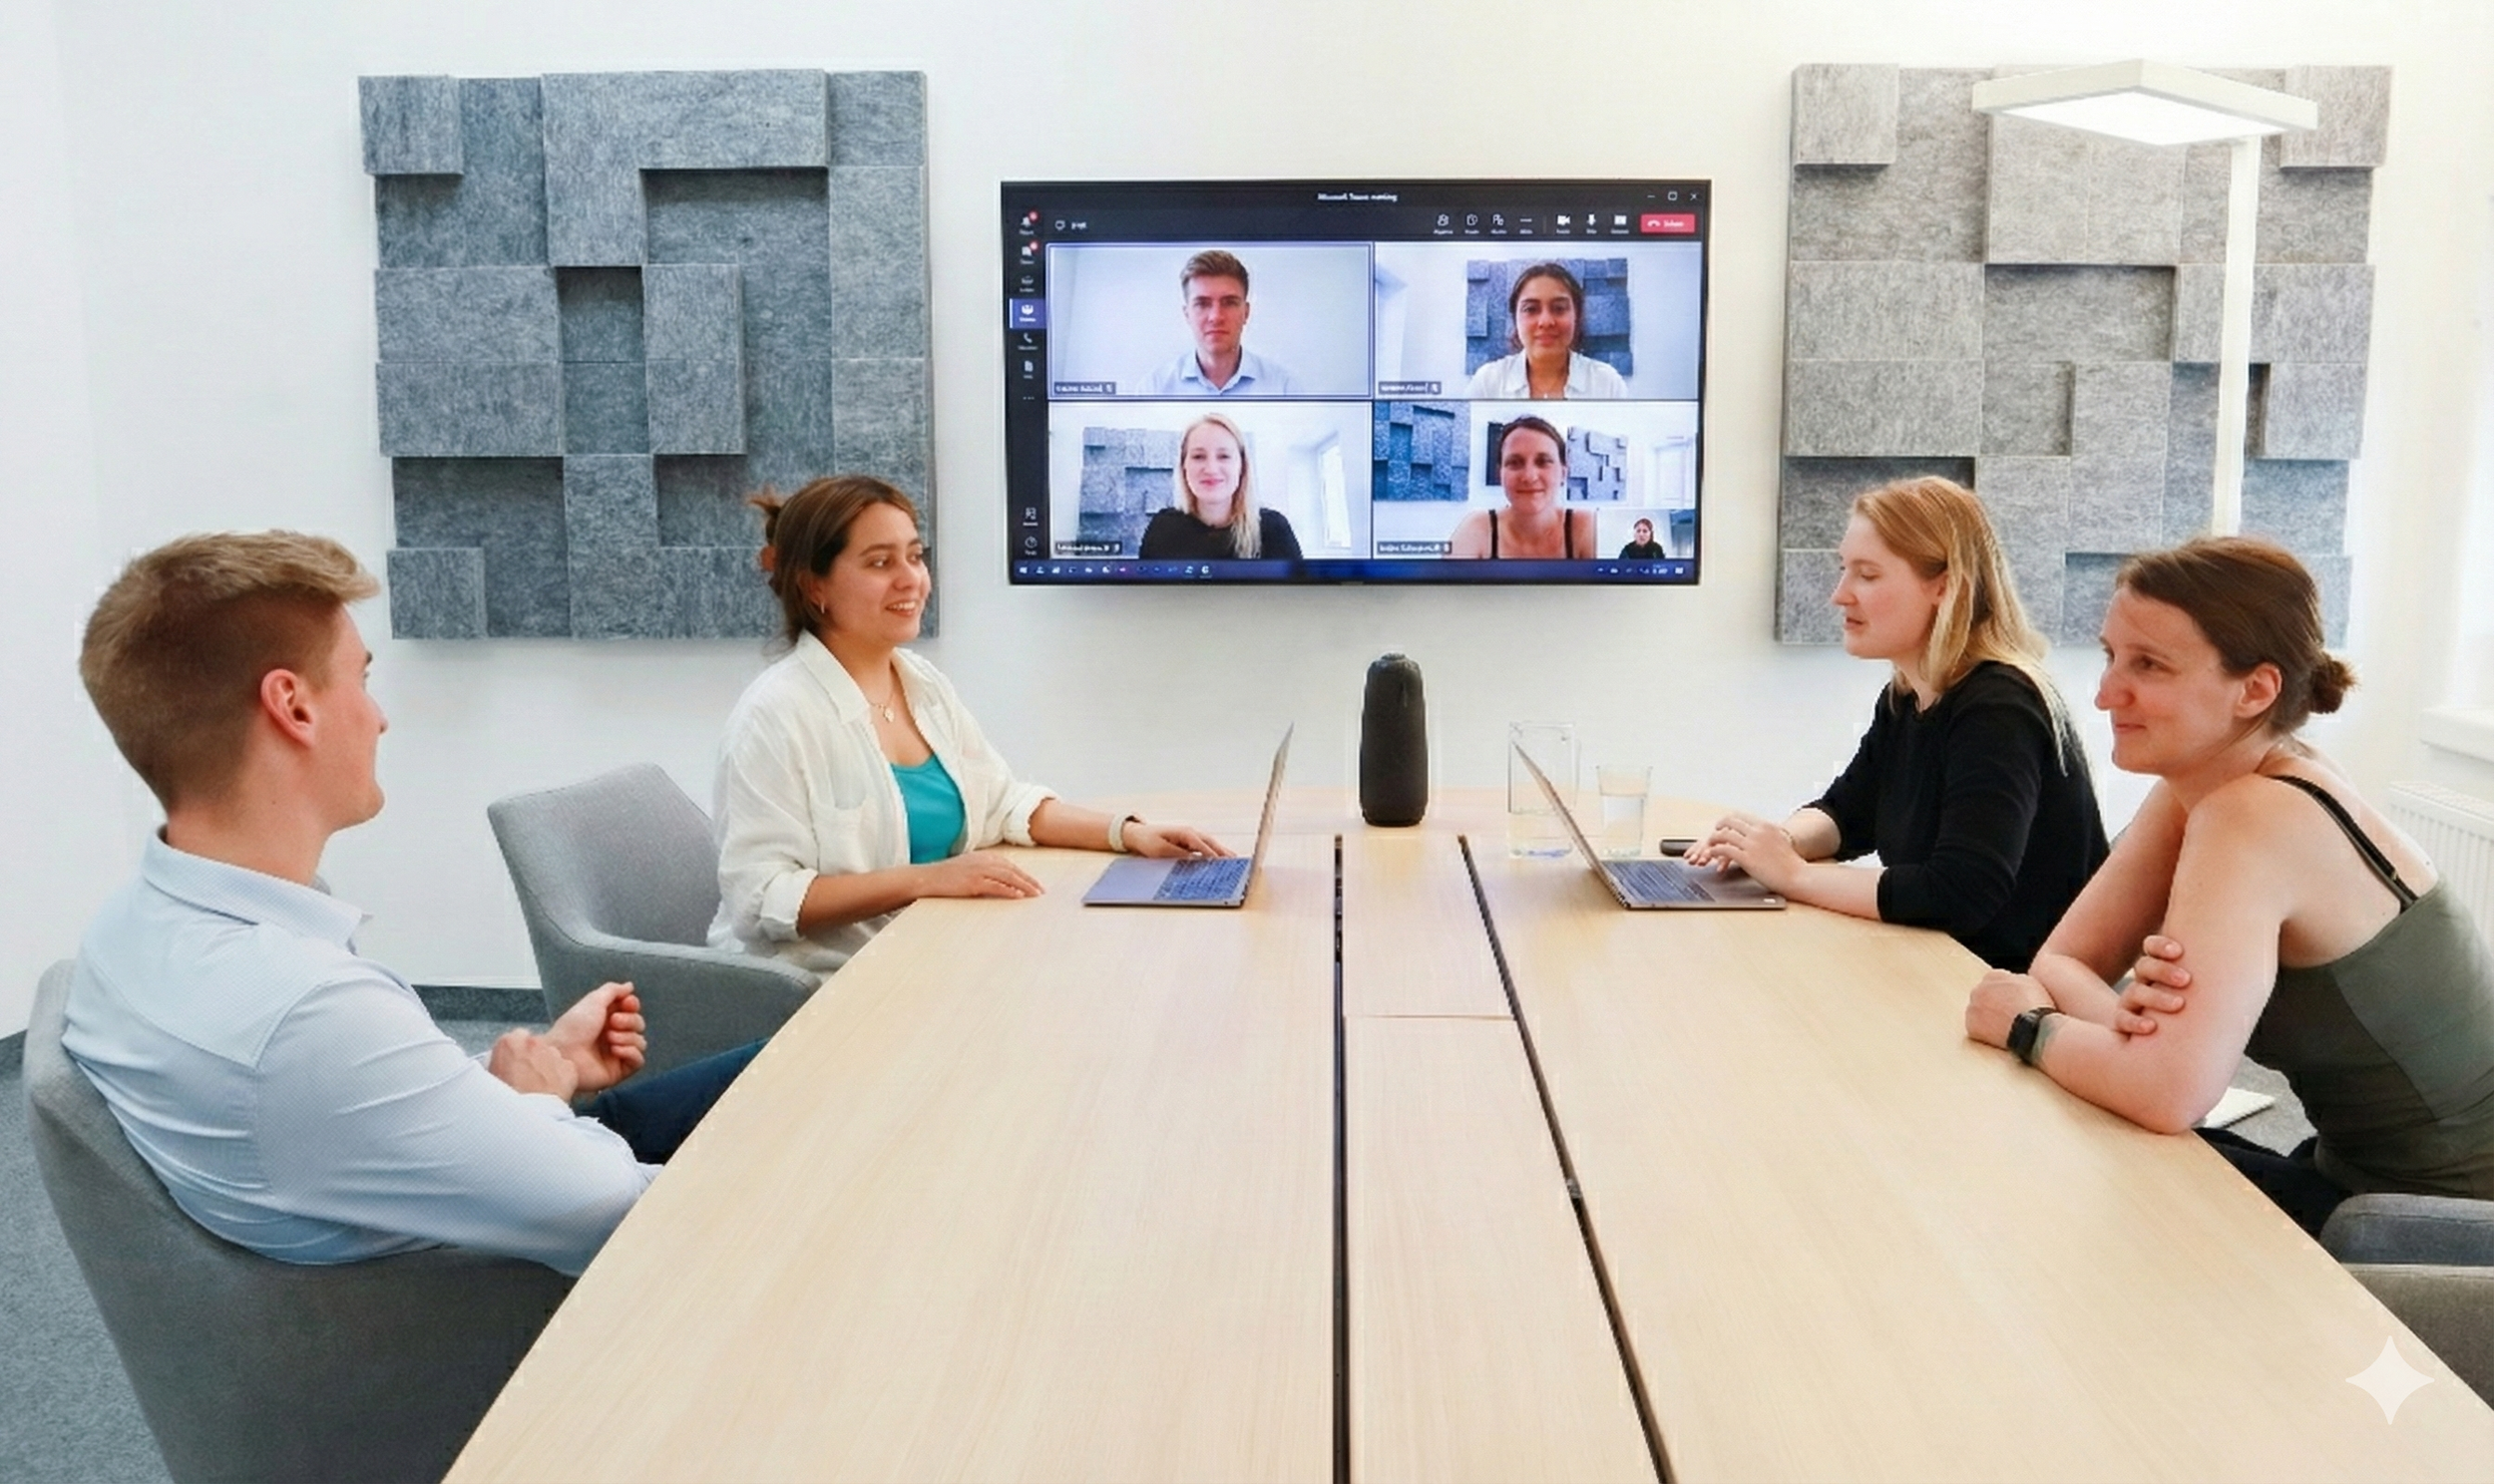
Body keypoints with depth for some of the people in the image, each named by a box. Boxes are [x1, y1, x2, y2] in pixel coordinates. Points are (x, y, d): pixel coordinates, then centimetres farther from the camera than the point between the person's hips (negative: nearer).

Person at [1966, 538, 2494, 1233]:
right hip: (2359, 1173, 7)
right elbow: (2063, 960, -1)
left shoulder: (2254, 817, -27)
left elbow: (2170, 1093, -33)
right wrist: (2126, 1016, -22)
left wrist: (2031, 1025, -15)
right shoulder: (2193, 785, -2)